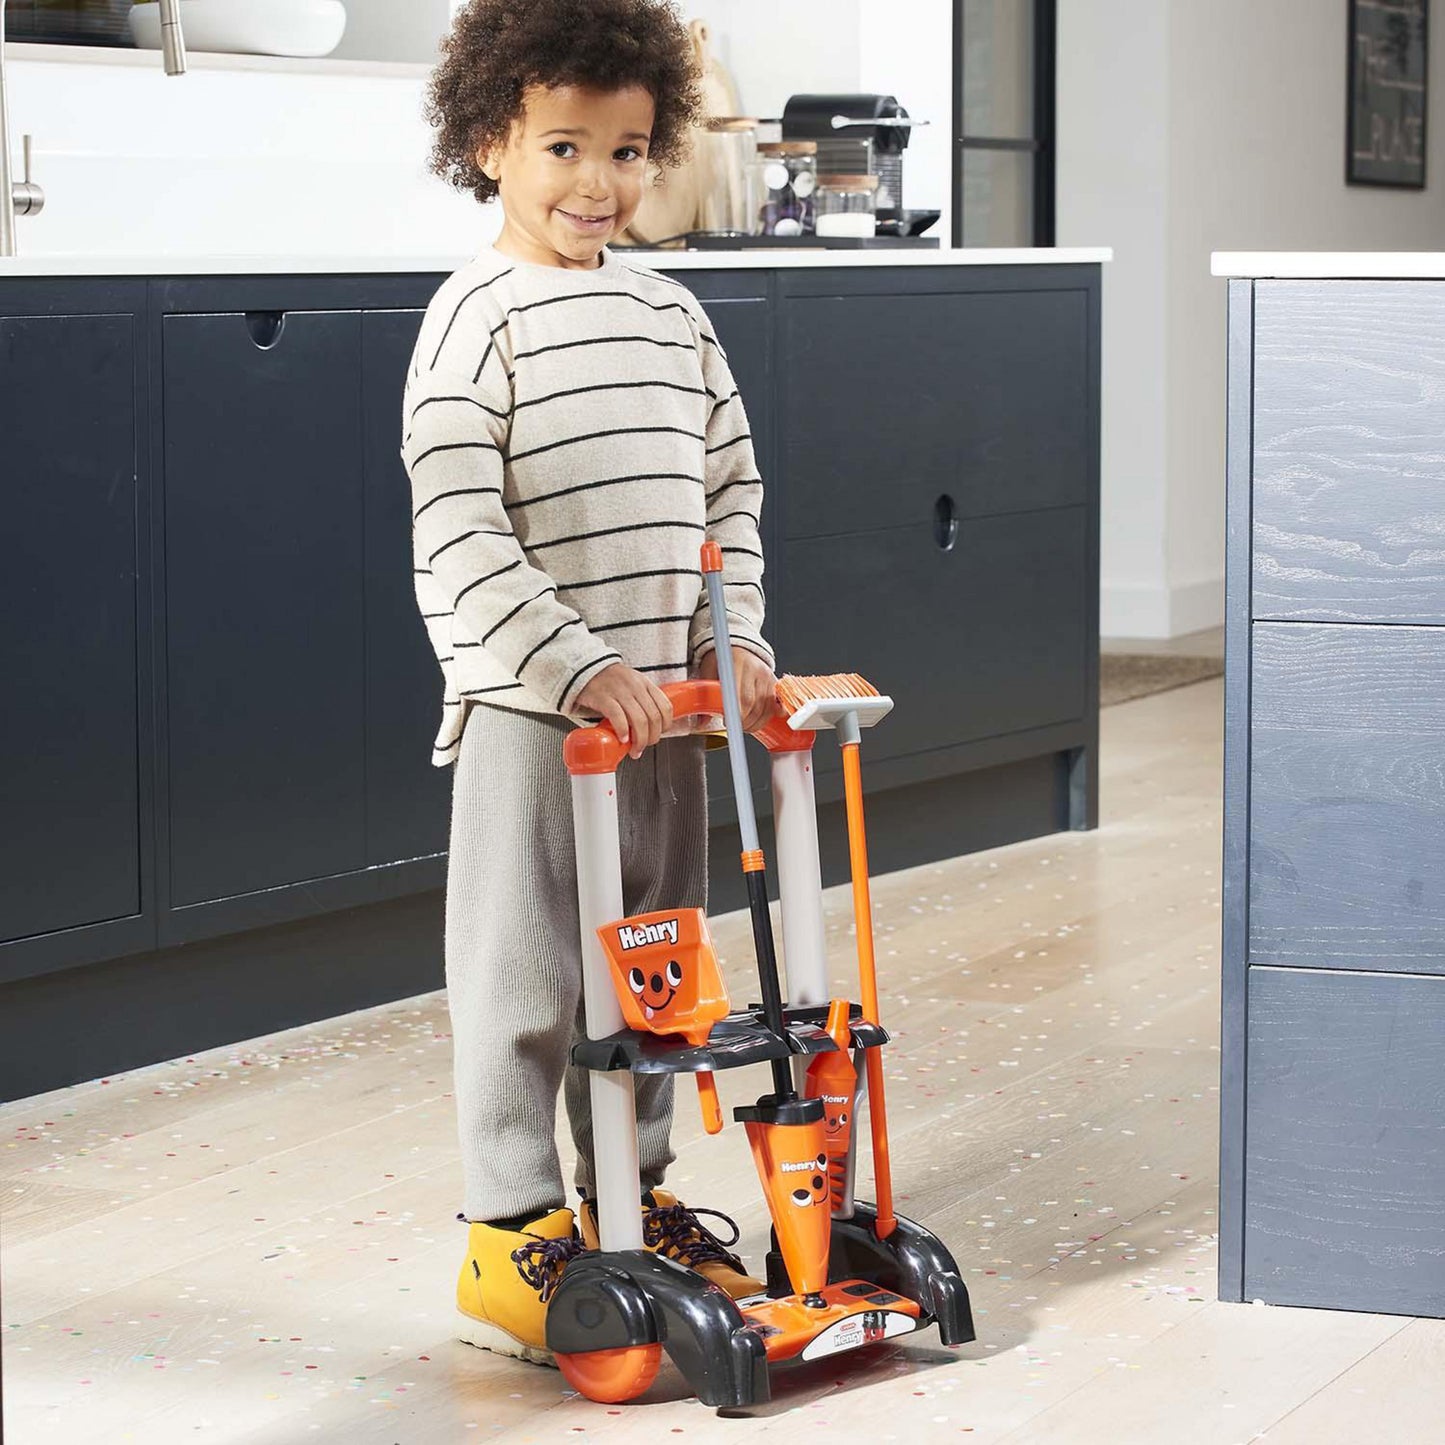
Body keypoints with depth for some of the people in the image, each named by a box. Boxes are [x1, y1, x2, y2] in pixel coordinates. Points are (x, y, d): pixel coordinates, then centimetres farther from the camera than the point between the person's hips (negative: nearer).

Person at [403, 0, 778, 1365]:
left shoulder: (671, 314, 10)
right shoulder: (479, 316, -10)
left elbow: (730, 488, 17)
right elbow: (460, 536, -17)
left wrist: (734, 640, 4)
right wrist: (580, 667, -22)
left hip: (663, 704, 7)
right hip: (529, 711, -7)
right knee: (524, 975, 0)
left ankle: (631, 1197, 30)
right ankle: (509, 1239, 10)